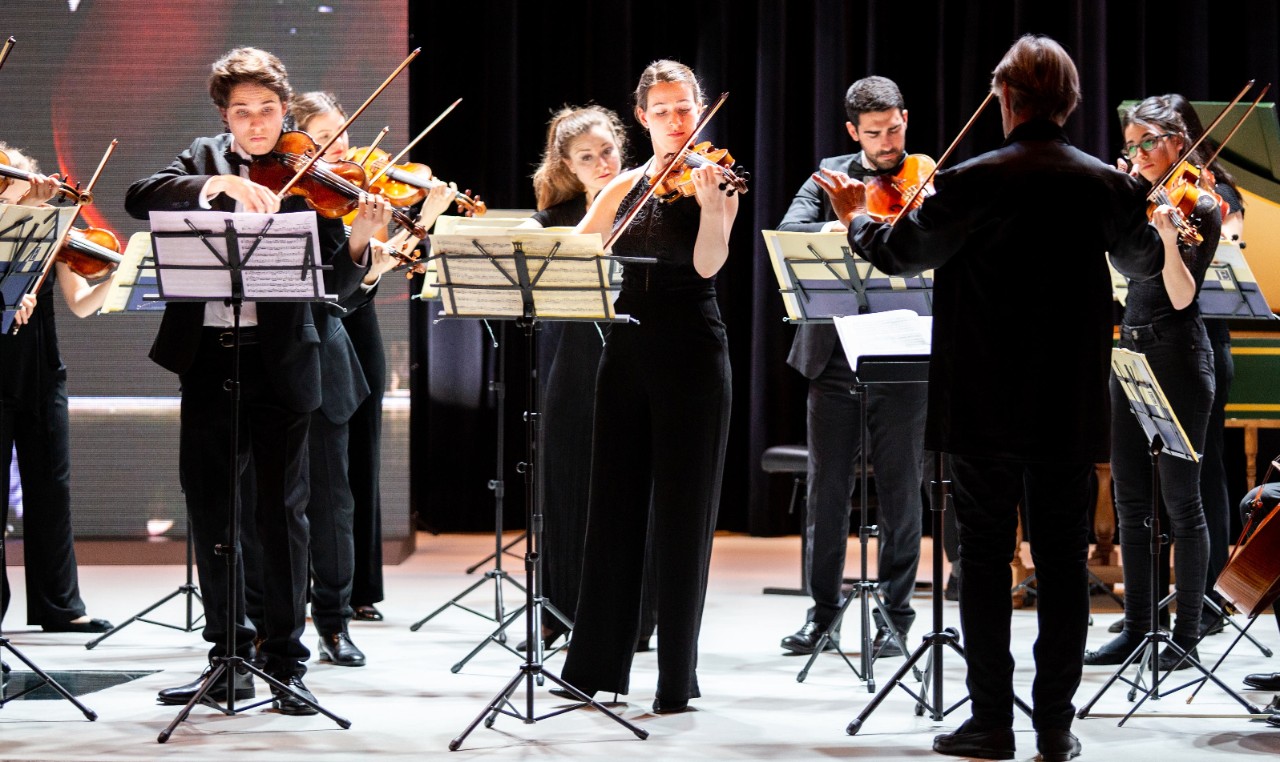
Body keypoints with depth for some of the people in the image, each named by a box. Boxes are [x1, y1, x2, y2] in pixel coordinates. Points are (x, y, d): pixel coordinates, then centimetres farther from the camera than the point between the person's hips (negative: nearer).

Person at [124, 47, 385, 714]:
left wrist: (357, 241, -28)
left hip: (279, 364, -3)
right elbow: (139, 198, -11)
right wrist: (222, 184, -24)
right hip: (205, 359, 4)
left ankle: (285, 664, 7)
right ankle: (229, 659, 19)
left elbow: (334, 285, -7)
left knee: (281, 513, -1)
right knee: (208, 510, 8)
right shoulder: (204, 161, 9)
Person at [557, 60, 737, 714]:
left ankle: (677, 676, 4)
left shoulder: (713, 181, -3)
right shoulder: (625, 187, 12)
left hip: (690, 355, -5)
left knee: (681, 511, -1)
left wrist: (710, 204, -31)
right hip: (626, 349, 5)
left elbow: (707, 265, -16)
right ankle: (596, 664, 16)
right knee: (614, 502, 8)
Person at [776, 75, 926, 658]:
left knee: (900, 489, 3)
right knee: (827, 484, 8)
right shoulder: (831, 175, 8)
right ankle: (822, 609, 18)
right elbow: (789, 229, -8)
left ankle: (896, 613, 13)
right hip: (833, 354, 2)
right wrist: (837, 229, -28)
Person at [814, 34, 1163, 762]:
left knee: (985, 558, 5)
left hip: (987, 407, -2)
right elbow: (1146, 261, 16)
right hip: (1071, 411, 3)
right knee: (1063, 560, 8)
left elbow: (900, 253, -3)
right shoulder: (1107, 185, -2)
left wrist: (856, 217, 18)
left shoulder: (972, 183, -13)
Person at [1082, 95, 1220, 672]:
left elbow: (1182, 297, -16)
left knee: (1180, 499, -4)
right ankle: (1137, 626, 15)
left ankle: (1187, 633, 2)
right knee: (1130, 500, 8)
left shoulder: (1198, 209, -7)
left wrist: (1169, 237, -31)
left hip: (1177, 359, -7)